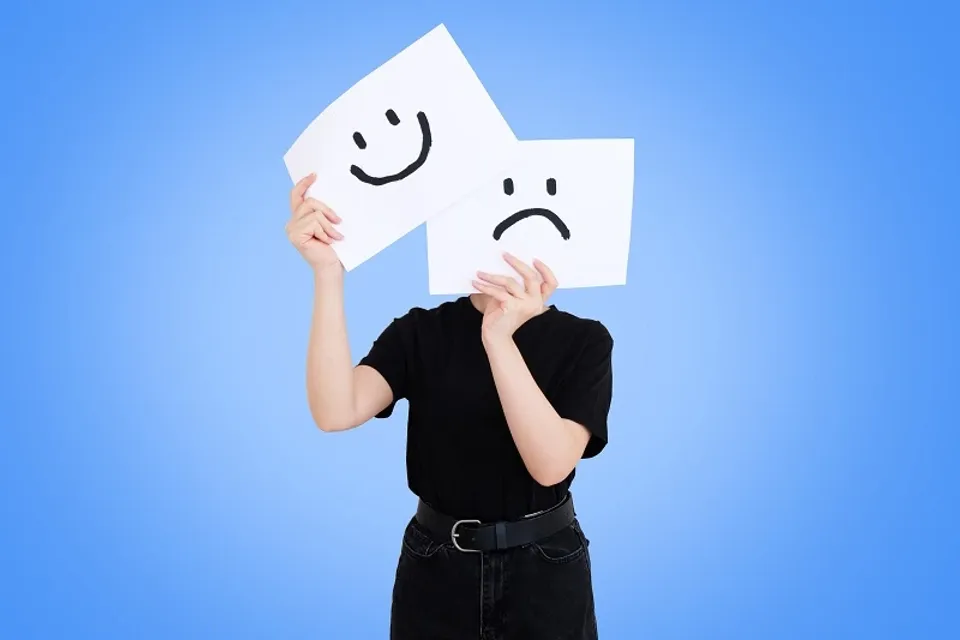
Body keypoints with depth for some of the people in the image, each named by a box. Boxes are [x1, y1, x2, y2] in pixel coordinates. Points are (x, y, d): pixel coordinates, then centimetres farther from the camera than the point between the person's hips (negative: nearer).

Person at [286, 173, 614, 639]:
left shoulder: (583, 340, -8)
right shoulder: (420, 331, -5)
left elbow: (551, 464, -24)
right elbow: (336, 413, -23)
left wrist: (499, 337, -34)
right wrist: (327, 272, -31)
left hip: (545, 570, -1)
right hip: (435, 569, 1)